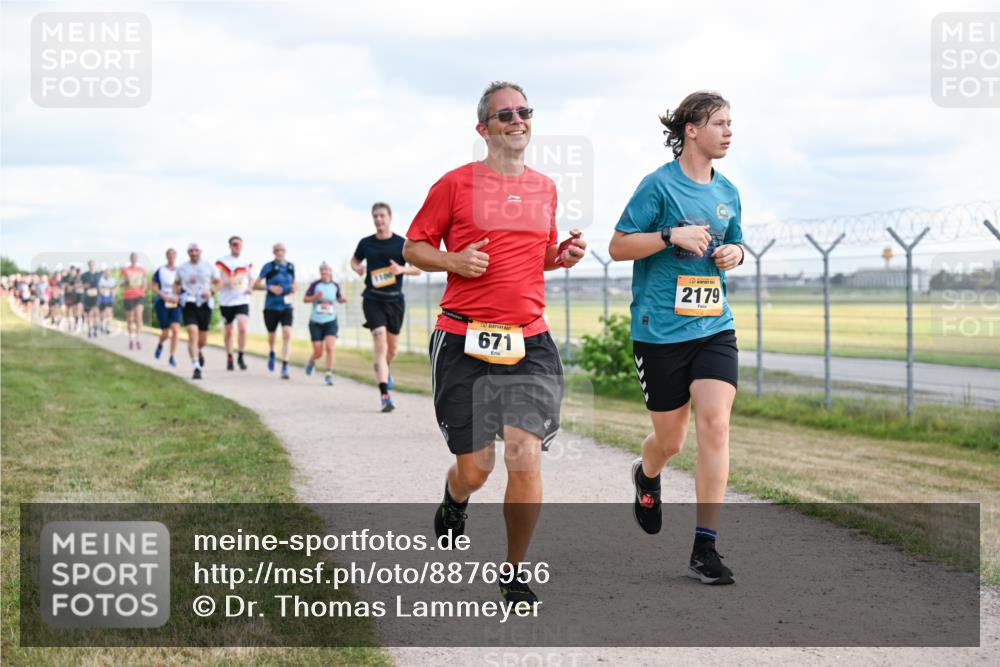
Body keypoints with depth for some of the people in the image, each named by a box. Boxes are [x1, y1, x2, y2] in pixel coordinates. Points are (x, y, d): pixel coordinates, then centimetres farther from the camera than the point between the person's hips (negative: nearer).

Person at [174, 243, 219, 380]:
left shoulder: (209, 267, 3)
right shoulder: (182, 268, 6)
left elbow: (218, 282, 8)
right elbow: (176, 284, 19)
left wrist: (211, 291, -11)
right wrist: (176, 295, 1)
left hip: (205, 304, 1)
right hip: (188, 305, -1)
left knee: (203, 339, 10)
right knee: (193, 335, -17)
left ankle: (199, 351, 48)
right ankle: (196, 367, -19)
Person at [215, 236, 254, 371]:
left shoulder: (246, 263, 9)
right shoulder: (222, 262, 0)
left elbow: (251, 279, 22)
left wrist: (250, 287, 1)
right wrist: (226, 283, -21)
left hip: (242, 300, 1)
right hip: (226, 301, -1)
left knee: (242, 328, -17)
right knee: (228, 332, 8)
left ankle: (240, 357, -3)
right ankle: (229, 358, 23)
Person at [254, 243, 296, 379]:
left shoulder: (291, 267, 5)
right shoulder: (268, 267, -6)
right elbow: (256, 285, -6)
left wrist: (292, 294, 2)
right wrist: (269, 287, -22)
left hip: (286, 307, 2)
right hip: (271, 307, -1)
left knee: (287, 334, -17)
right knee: (272, 336, 12)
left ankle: (284, 367, -16)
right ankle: (271, 354, 48)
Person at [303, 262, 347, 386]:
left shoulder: (335, 286, 1)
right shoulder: (315, 285, -5)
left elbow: (339, 299, 18)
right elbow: (305, 299, 0)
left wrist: (343, 300, -5)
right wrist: (315, 297, -19)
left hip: (330, 322, 1)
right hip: (316, 322, -1)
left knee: (331, 348, -19)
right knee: (318, 353, 2)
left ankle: (328, 375, -11)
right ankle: (311, 362, 38)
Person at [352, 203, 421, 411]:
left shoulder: (402, 244, -2)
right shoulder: (366, 243, 2)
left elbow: (418, 269, 0)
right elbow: (355, 260, 20)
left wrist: (401, 269, -20)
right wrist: (356, 267, -4)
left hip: (395, 300, 1)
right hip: (373, 300, -1)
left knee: (392, 347, 15)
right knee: (380, 345, -15)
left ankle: (384, 369, 51)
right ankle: (385, 396, -18)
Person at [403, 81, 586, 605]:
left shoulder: (545, 188, 13)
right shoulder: (456, 184, -1)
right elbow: (413, 247, 6)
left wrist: (563, 256, 6)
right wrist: (453, 260, -13)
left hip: (530, 342, 3)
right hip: (464, 343, -3)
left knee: (526, 457, -11)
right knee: (474, 468, 1)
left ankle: (515, 573, 7)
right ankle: (454, 504, 41)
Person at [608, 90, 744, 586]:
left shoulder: (727, 192, 10)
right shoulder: (659, 184, -7)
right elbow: (618, 247, -6)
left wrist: (734, 254, 2)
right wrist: (672, 236, -19)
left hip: (714, 327, 4)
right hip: (660, 331, -4)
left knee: (715, 424, -14)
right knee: (670, 440, 6)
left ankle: (704, 548, -10)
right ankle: (647, 475, 45)